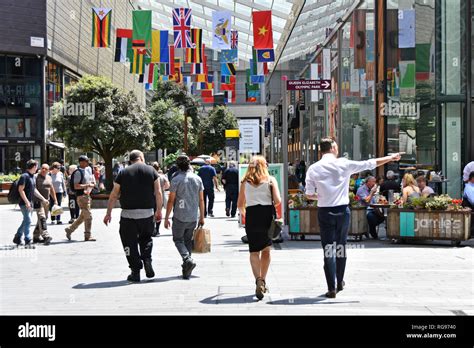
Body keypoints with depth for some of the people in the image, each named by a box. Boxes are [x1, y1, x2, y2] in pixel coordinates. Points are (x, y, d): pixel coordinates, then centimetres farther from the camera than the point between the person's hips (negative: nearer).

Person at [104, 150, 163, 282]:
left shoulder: (123, 173, 2)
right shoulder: (151, 171, 4)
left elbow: (114, 195, 4)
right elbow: (158, 193, 0)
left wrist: (108, 213, 11)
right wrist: (159, 210, 9)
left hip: (128, 213, -1)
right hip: (147, 213, 2)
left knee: (130, 243, 7)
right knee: (146, 239, 22)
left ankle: (135, 272, 5)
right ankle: (147, 260, 0)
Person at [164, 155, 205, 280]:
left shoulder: (176, 179, -9)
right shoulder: (197, 179, 4)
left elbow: (171, 200, -8)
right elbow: (201, 200, 7)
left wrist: (166, 218, -1)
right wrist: (202, 217, 15)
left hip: (179, 217, -4)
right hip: (193, 218, 4)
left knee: (178, 239, 9)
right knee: (188, 240, 13)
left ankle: (188, 259, -16)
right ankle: (186, 272, 13)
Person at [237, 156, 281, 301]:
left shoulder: (245, 182, 8)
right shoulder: (270, 180, 5)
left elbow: (240, 204, 6)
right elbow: (278, 200, -5)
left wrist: (243, 213, 27)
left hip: (251, 216, 0)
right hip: (267, 215, 0)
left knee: (254, 251, 4)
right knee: (266, 250, 16)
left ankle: (258, 280, -15)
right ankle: (263, 281, 18)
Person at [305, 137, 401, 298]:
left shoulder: (313, 168, -3)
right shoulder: (344, 164, -3)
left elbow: (309, 195, -2)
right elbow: (370, 164, 4)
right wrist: (391, 158, 16)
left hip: (325, 212, -1)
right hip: (343, 210, 1)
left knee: (328, 249, 1)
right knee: (341, 246, 17)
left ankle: (331, 288, -4)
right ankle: (340, 282, 29)